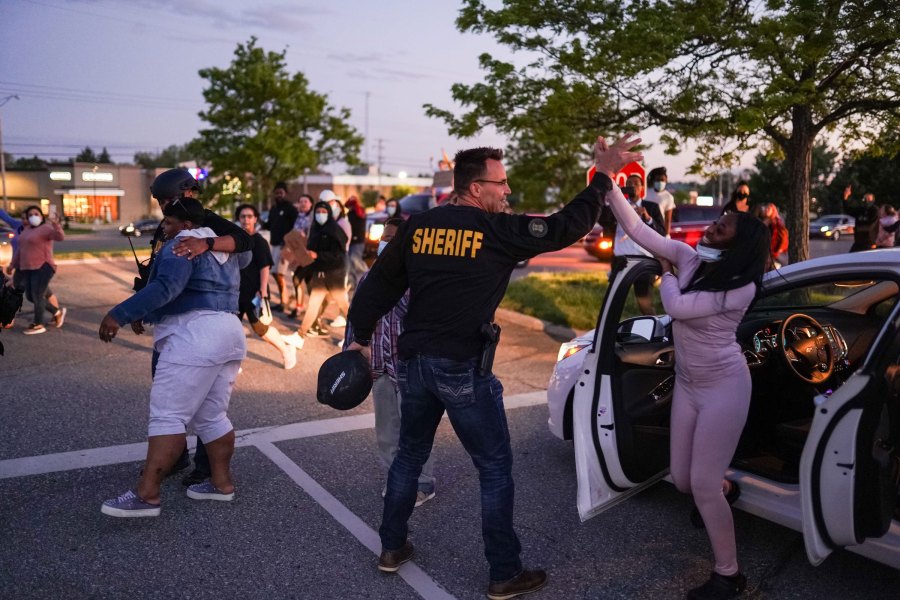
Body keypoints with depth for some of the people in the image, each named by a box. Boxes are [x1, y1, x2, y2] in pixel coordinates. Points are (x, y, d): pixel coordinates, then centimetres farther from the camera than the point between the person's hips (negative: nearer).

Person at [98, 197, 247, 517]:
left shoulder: (181, 245, -5)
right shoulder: (222, 249, 24)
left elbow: (166, 288, -23)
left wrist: (120, 315, -25)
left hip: (194, 336, -10)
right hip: (228, 333, 10)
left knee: (168, 415, -8)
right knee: (212, 416, 15)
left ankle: (147, 495, -8)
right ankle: (222, 482, 19)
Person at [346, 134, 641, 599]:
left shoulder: (417, 225, 3)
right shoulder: (498, 231, -12)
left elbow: (379, 284, 7)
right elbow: (565, 227, -8)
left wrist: (361, 336, 18)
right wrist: (603, 175, 3)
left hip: (414, 362, 6)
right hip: (463, 368, -5)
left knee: (410, 455, 23)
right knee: (495, 468, 9)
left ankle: (391, 547, 36)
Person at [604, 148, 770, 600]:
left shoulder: (741, 288, -20)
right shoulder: (690, 259, -3)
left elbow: (676, 307, -26)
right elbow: (636, 228, -6)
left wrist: (666, 274, -6)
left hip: (723, 385, -6)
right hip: (687, 383, 6)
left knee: (702, 485, -6)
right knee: (682, 480, 13)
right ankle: (725, 489, 49)